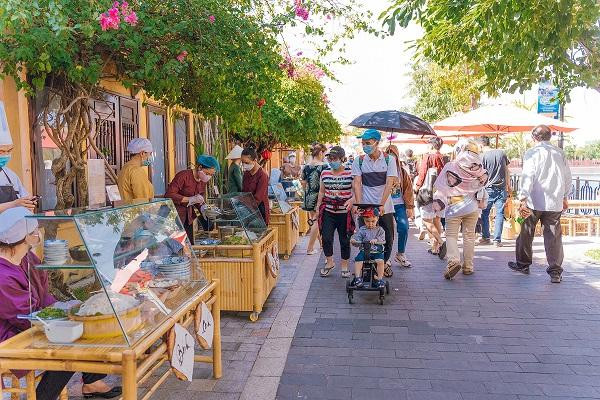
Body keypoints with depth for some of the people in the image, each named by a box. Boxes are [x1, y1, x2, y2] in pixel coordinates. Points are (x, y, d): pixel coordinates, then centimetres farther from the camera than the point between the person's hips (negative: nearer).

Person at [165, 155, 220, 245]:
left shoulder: (203, 179, 3)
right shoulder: (183, 176, -20)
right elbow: (169, 195, -24)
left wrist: (202, 206, -7)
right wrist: (190, 199, -30)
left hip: (189, 214, 7)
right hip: (176, 213, -7)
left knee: (190, 243, 8)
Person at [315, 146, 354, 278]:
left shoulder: (350, 173, -6)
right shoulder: (324, 173, 6)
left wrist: (352, 200, -26)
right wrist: (318, 208, 13)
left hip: (344, 212, -2)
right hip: (328, 211, 3)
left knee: (344, 240, 6)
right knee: (326, 238, -5)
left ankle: (344, 266, 24)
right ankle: (329, 262, 19)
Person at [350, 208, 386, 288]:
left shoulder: (380, 230, 8)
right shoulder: (362, 230, 8)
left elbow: (382, 240, -6)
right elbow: (357, 240, 4)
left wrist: (376, 240, -27)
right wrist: (353, 241, -20)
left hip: (377, 251, -1)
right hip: (364, 250, 1)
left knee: (380, 261, -29)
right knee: (358, 260, -26)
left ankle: (380, 279, -17)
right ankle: (357, 278, -15)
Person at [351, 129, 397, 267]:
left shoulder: (389, 160, 0)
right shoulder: (359, 161, 3)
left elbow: (389, 184, -8)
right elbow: (357, 184, -3)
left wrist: (381, 205, -18)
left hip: (385, 208, 0)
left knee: (388, 239, 7)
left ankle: (384, 264, 29)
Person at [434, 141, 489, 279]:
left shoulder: (450, 167, -10)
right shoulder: (480, 170, -1)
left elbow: (442, 187, -8)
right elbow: (483, 188, 9)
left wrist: (439, 203, 0)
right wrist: (481, 205, 22)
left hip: (454, 207, -3)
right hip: (473, 208, 3)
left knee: (451, 235, 3)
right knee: (469, 236, 12)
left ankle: (454, 261, -19)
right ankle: (468, 266, 17)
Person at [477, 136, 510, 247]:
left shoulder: (482, 157, -7)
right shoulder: (501, 153, 4)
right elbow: (507, 171, 10)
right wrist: (509, 186, 19)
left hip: (488, 189, -3)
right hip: (502, 188, 3)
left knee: (485, 213, 12)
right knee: (500, 214, 4)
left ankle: (486, 237, 17)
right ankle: (497, 240, 3)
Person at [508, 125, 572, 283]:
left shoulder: (532, 153, -6)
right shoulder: (560, 153, 8)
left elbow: (528, 177, -15)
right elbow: (567, 177, 13)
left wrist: (523, 199, -17)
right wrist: (565, 197, 24)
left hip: (534, 202, -4)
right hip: (555, 203, 4)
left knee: (526, 234, 12)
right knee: (554, 237, 5)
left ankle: (523, 264, 26)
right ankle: (555, 272, 4)